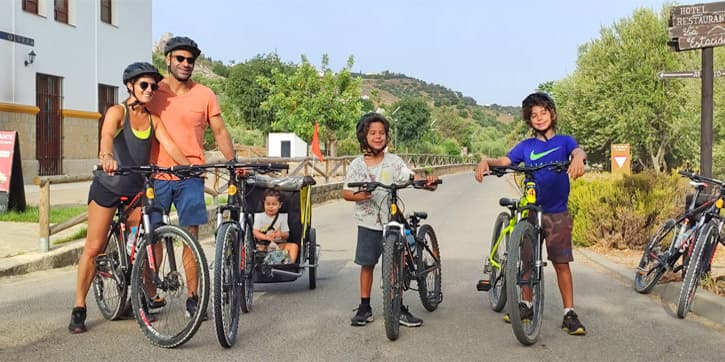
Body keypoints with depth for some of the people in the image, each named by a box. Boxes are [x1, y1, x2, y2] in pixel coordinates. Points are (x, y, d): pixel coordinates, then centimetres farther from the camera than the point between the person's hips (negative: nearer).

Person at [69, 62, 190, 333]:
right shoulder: (117, 111, -10)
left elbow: (170, 146, -7)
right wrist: (106, 156, -52)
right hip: (108, 186, -4)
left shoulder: (153, 120, 4)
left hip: (136, 189, 4)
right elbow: (107, 135, -31)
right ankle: (79, 308, 6)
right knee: (93, 248, -3)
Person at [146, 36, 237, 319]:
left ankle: (193, 297, 10)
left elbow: (219, 131, 7)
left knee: (191, 236, 2)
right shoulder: (153, 91, 5)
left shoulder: (205, 95, 5)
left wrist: (233, 161, -6)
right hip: (156, 175, 0)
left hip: (190, 176, 0)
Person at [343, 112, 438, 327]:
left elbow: (411, 178, -12)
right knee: (367, 264, 7)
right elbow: (345, 193, -1)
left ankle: (398, 308, 12)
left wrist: (428, 182, -32)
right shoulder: (357, 165, 1)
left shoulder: (393, 162, -2)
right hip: (367, 223, 1)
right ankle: (364, 308, 18)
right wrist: (358, 195, -21)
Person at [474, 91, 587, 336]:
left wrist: (578, 159, -42)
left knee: (561, 263, -3)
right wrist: (486, 162, -26)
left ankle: (569, 313, 3)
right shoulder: (526, 146, 9)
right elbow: (504, 161, -4)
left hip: (557, 213, -2)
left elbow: (579, 152, -17)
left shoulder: (564, 141, 4)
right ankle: (527, 305, 22)